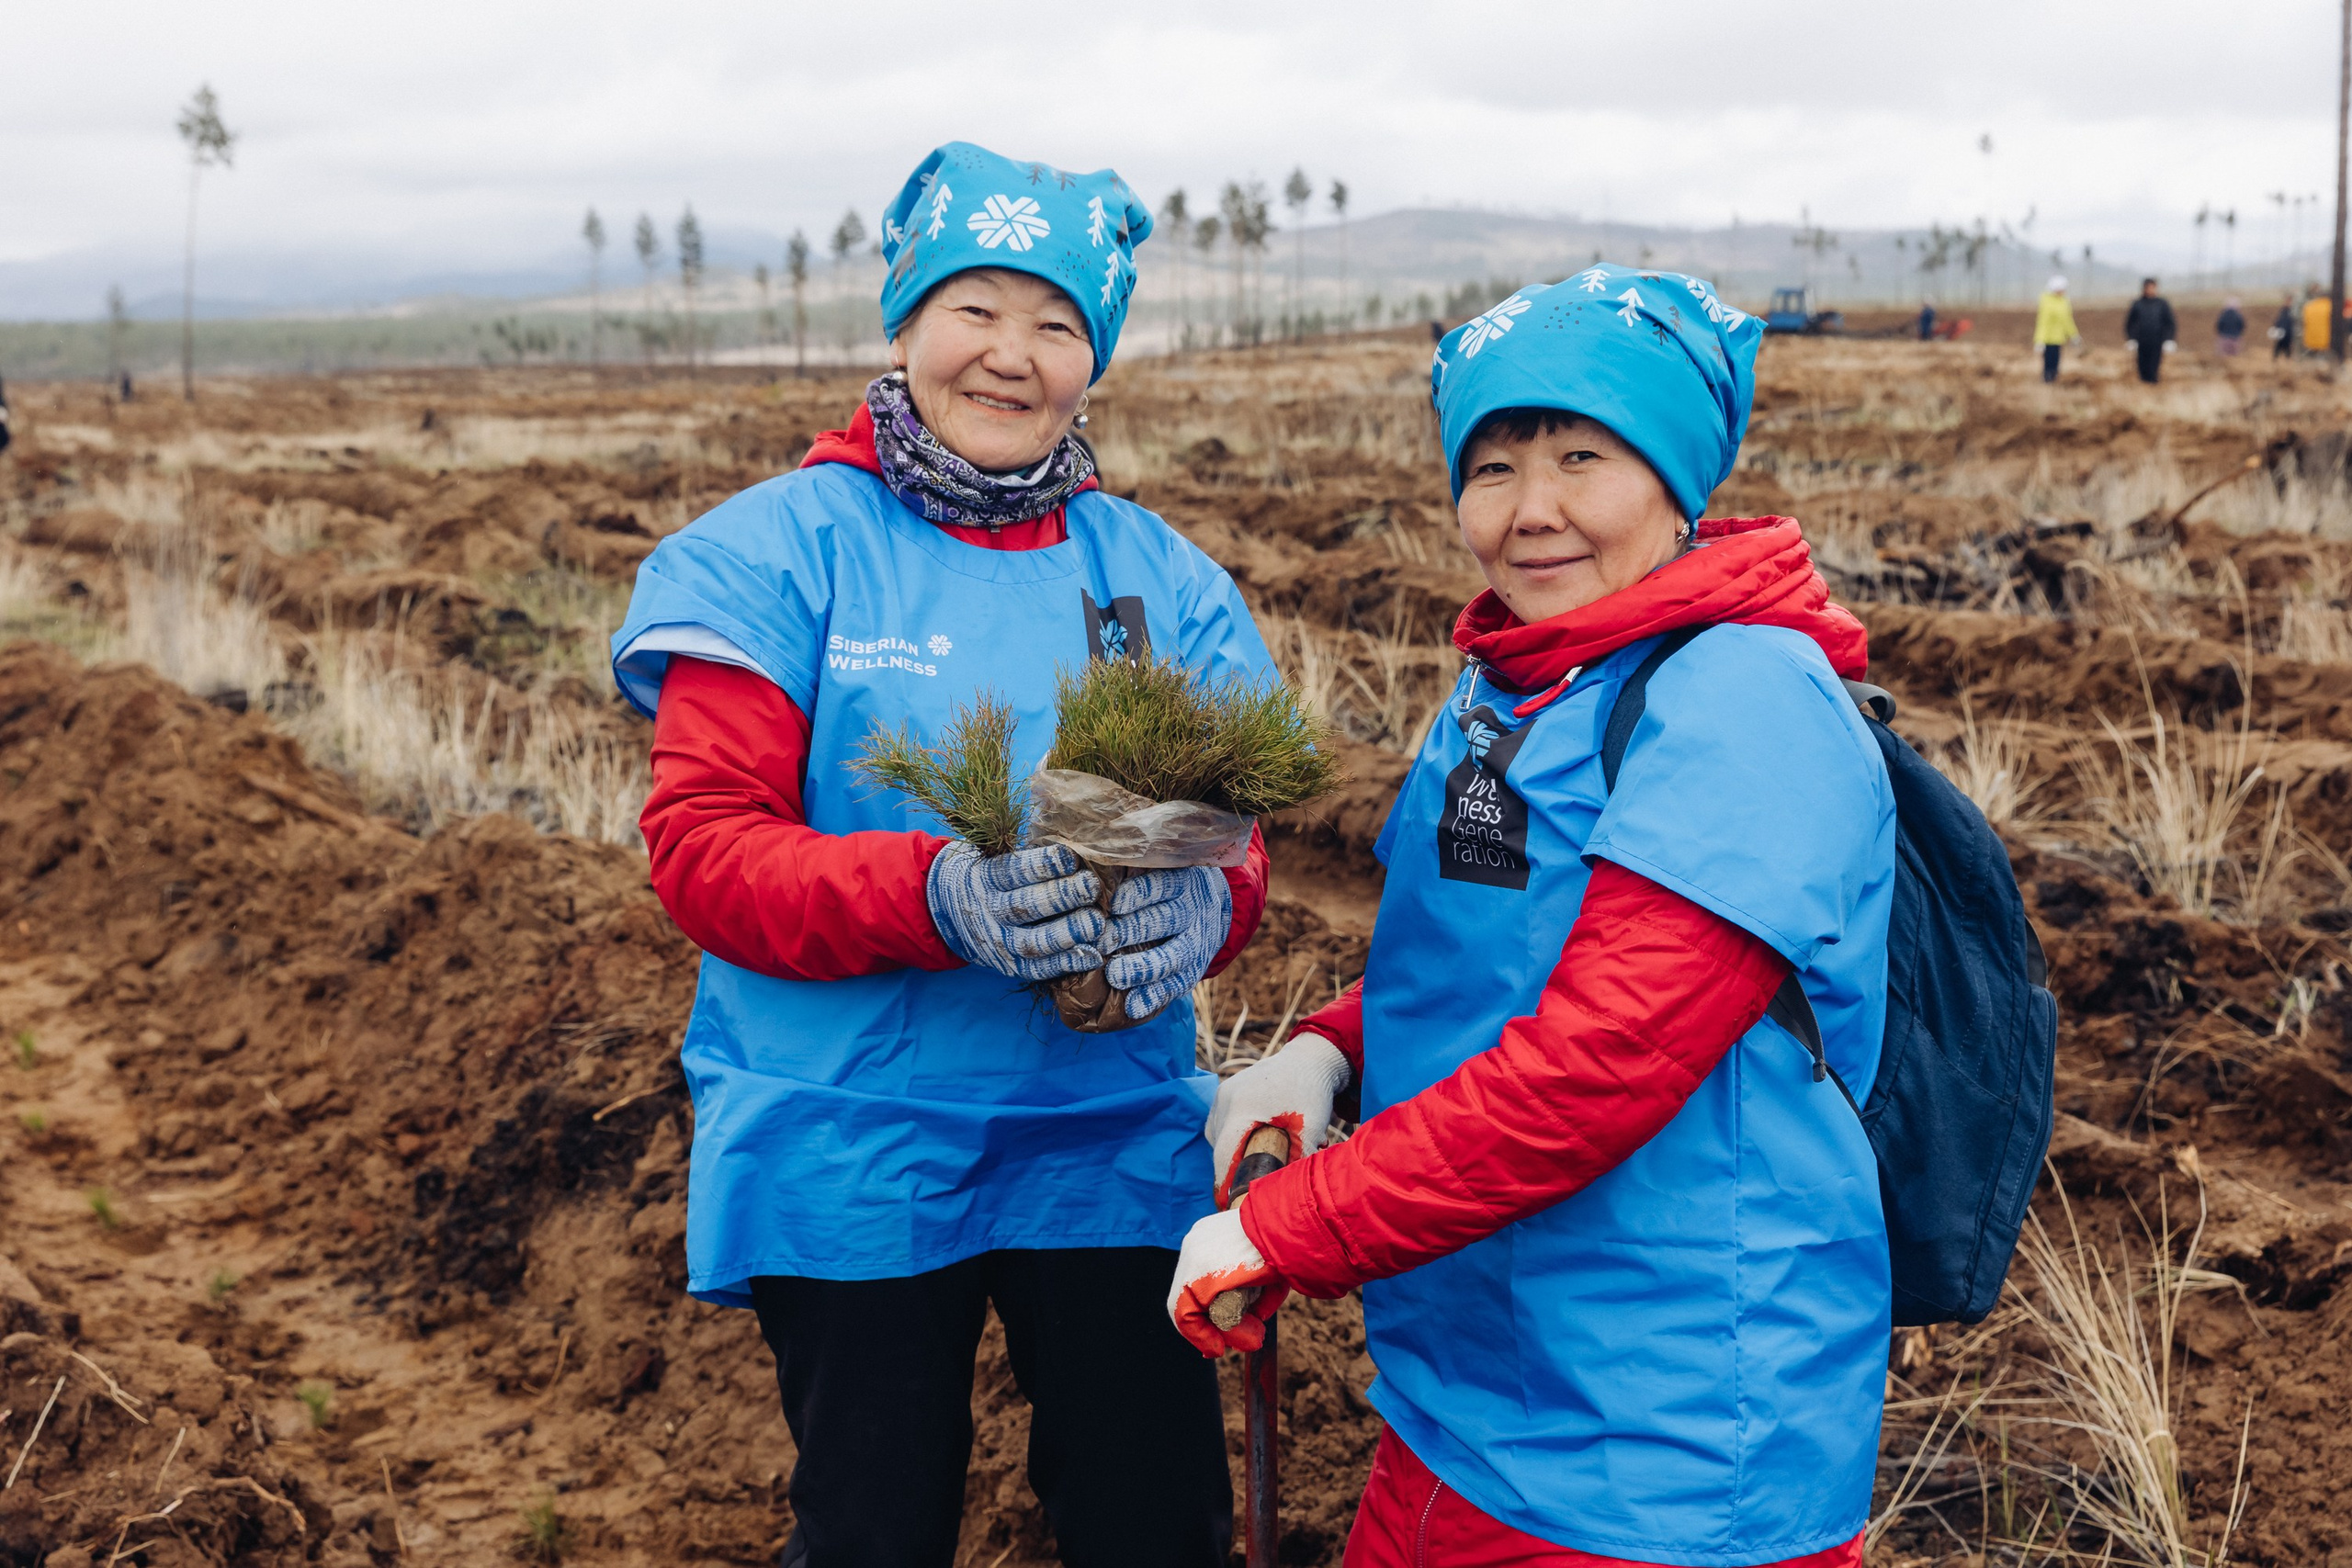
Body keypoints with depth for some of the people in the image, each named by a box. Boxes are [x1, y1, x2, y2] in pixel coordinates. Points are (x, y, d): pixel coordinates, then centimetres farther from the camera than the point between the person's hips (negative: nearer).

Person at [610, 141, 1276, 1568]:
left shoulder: (1160, 576, 6)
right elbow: (700, 844, -10)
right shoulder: (779, 552, -4)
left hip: (1113, 1141, 3)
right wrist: (934, 896, -27)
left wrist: (1203, 900, -22)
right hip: (847, 1157, -2)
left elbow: (1238, 831, 3)